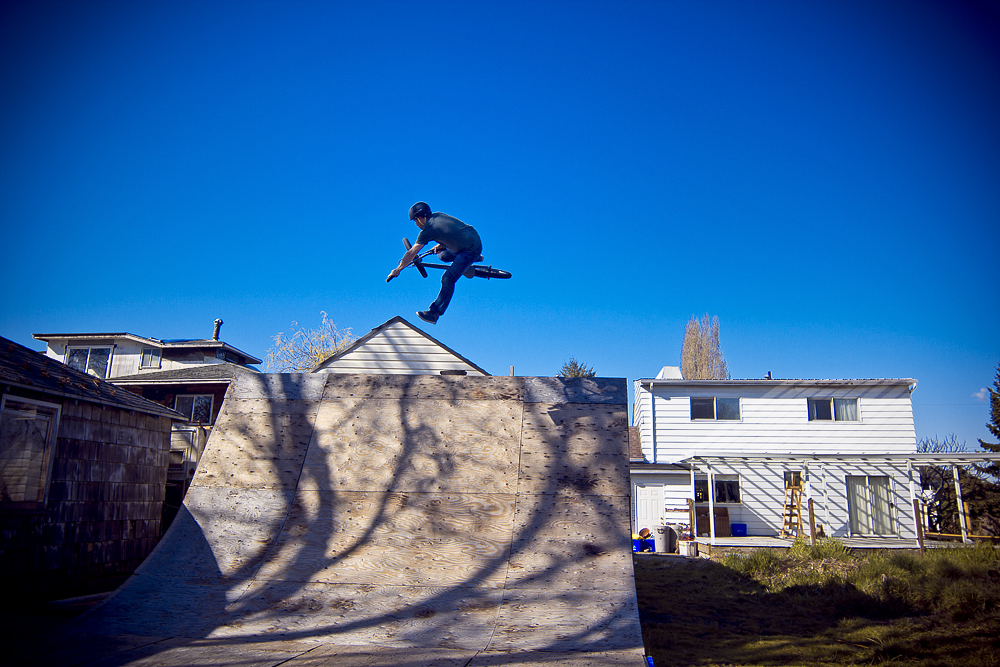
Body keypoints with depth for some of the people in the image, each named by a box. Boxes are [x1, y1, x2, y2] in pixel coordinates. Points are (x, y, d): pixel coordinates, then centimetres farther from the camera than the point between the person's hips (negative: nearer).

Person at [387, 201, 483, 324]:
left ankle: (434, 314, -13)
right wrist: (441, 245, 15)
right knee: (443, 256, 26)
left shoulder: (428, 229, -14)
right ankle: (476, 258, 39)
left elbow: (411, 253, -9)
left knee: (447, 279, -14)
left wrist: (397, 270, 0)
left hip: (471, 249, -9)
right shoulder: (437, 216, 8)